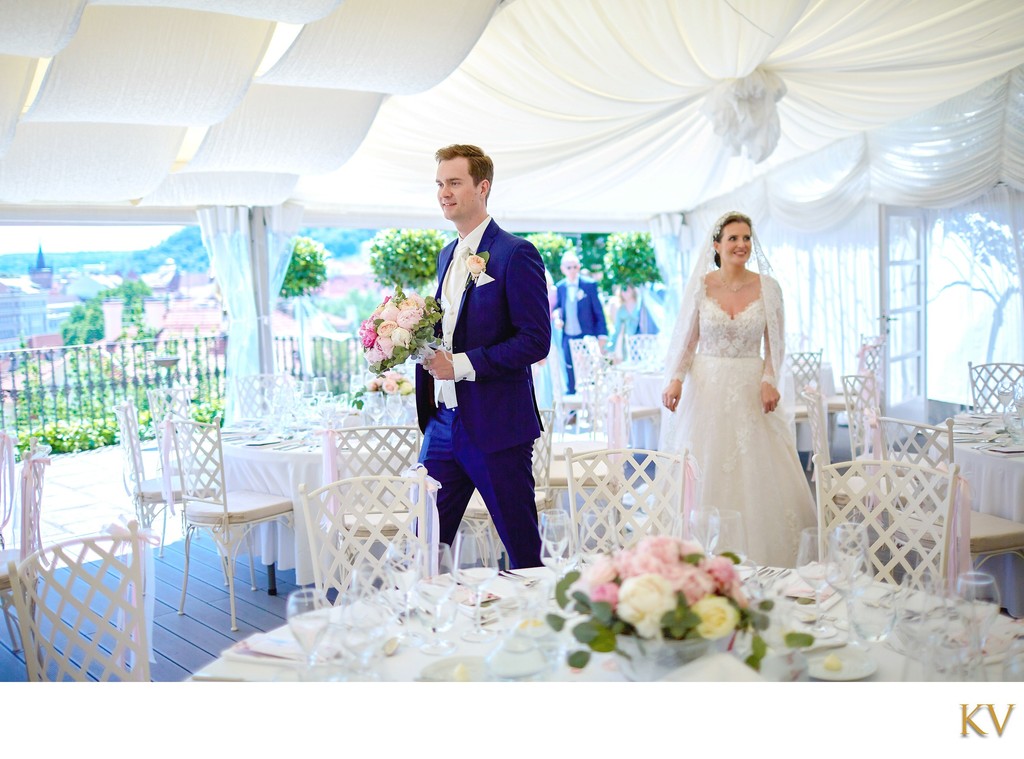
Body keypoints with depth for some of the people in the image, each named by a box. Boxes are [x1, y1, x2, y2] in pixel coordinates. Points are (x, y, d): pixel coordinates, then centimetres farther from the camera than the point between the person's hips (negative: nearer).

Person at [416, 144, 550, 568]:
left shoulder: (515, 254, -10)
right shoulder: (447, 255, 16)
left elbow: (536, 340, -16)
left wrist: (462, 364, -20)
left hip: (496, 426, -7)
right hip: (443, 422, 7)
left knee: (523, 550, 5)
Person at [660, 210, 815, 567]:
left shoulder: (767, 287, 1)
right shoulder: (700, 286, 1)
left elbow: (775, 345, 4)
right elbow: (686, 340, 5)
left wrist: (770, 380, -12)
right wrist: (675, 379, -10)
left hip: (749, 390, 0)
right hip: (706, 388, 0)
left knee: (755, 479, -1)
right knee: (703, 478, 2)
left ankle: (756, 562, 10)